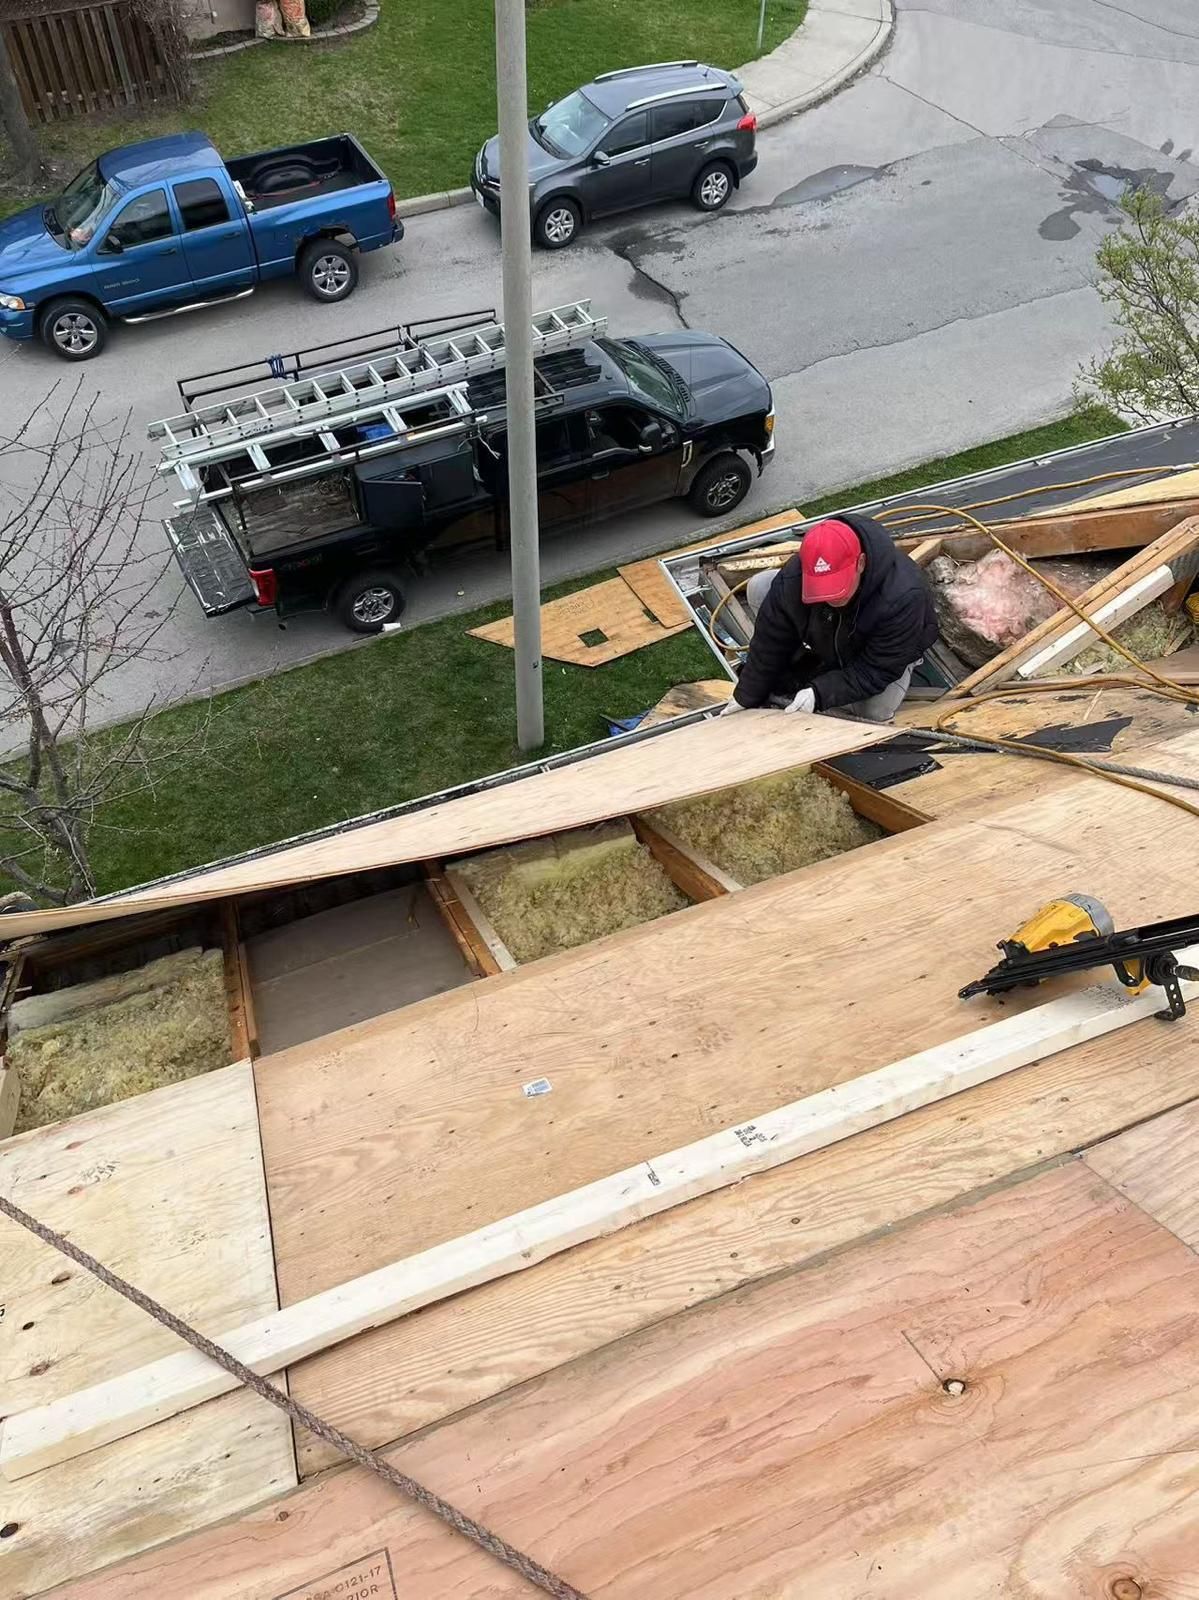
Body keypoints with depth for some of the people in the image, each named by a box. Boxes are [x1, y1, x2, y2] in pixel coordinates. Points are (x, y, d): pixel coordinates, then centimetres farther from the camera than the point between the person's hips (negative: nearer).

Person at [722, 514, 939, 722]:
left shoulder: (903, 597, -43)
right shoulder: (792, 580, -35)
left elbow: (878, 670, -34)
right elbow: (770, 641, -20)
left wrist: (819, 693, -42)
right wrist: (747, 697, -13)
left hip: (887, 649, -3)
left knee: (877, 712, -32)